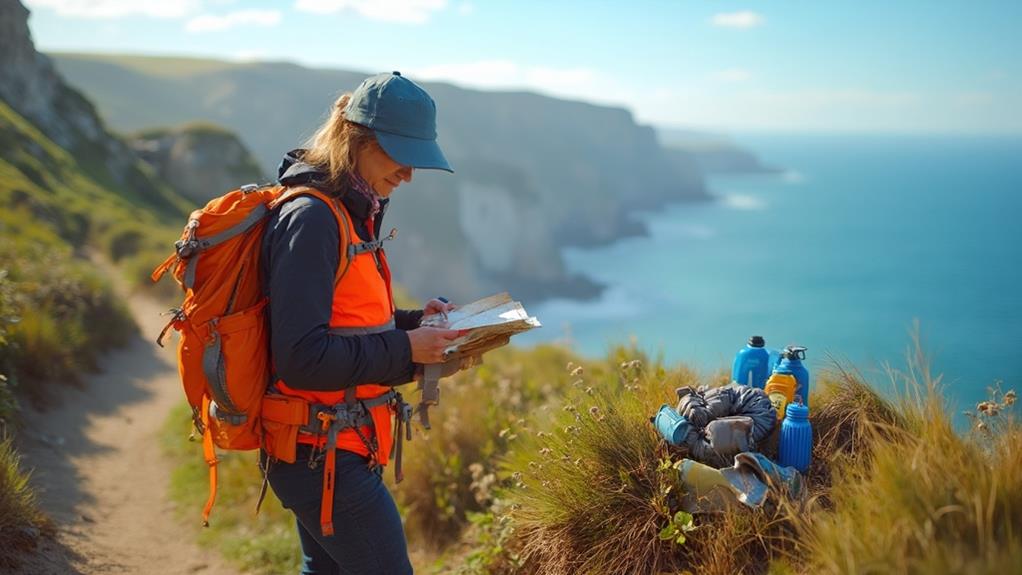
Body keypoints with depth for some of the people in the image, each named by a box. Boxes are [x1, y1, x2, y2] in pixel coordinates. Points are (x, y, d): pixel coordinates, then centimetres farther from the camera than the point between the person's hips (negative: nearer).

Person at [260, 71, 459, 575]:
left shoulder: (351, 213, 11)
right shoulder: (310, 220, -20)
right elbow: (300, 357, -25)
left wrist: (413, 321, 4)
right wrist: (404, 350, -22)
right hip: (323, 454, -10)